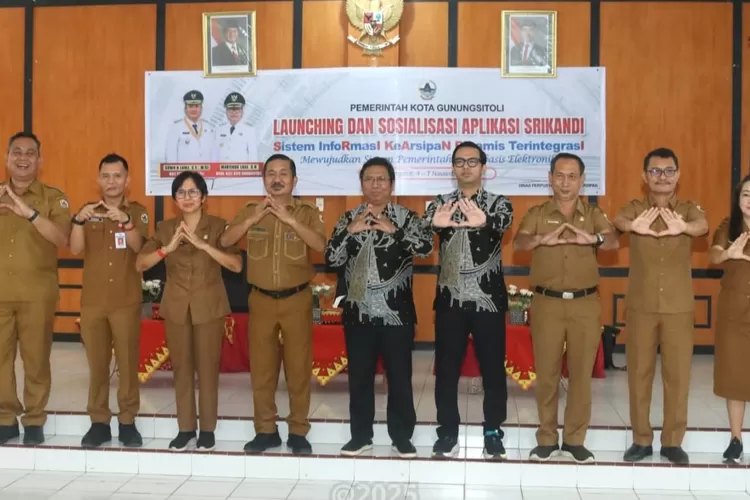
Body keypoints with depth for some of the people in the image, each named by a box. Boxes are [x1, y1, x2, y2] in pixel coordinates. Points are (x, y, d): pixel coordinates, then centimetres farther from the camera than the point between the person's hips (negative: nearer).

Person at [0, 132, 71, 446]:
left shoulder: (53, 197, 1)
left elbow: (62, 239, -15)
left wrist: (30, 212, -28)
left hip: (36, 293, -3)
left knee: (36, 358, 0)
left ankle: (35, 420, 12)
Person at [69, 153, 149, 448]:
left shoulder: (137, 211, 2)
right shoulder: (88, 210, 7)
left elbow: (137, 246, -16)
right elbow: (75, 249, -7)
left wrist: (124, 221, -34)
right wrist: (79, 220, -25)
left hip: (127, 301, -2)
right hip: (92, 301, 2)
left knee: (128, 362, 2)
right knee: (97, 363, 6)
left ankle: (127, 421, 11)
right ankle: (99, 422, 14)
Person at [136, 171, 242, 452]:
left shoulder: (217, 226, -3)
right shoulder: (165, 228, 5)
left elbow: (236, 265, -15)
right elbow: (140, 264, -4)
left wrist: (203, 244, -23)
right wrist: (168, 248, -19)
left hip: (208, 306, -2)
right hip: (176, 307, 2)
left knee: (207, 368, 1)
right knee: (181, 369, 7)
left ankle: (207, 429, 13)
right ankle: (186, 429, 17)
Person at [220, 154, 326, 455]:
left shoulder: (308, 212, -1)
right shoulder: (250, 211, 6)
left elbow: (320, 245, -17)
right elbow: (225, 241, -5)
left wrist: (289, 219, -23)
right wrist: (253, 219, -16)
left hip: (297, 299, -2)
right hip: (261, 300, 2)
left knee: (298, 367, 3)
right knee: (261, 367, 7)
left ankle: (298, 432, 14)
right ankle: (266, 430, 18)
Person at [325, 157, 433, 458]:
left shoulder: (406, 217, 0)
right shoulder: (349, 219, 7)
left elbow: (426, 247, -15)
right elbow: (331, 259, -2)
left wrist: (394, 230, -24)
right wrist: (351, 230, -15)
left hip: (396, 312, -2)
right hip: (358, 312, 2)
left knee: (399, 376, 5)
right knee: (359, 376, 10)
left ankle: (402, 436, 18)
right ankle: (361, 435, 23)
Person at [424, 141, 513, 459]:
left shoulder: (498, 203, 2)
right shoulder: (440, 204, 6)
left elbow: (504, 223, -23)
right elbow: (421, 226, -16)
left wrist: (484, 222, -48)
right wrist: (435, 223, -42)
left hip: (488, 298, -1)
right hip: (450, 298, 2)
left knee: (492, 367, 5)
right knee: (446, 368, 7)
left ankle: (493, 432, 19)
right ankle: (448, 431, 19)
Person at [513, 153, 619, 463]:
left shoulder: (593, 214, 7)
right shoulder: (537, 214, 4)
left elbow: (614, 242, -10)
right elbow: (518, 243, -13)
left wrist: (594, 239, -33)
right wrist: (542, 240, -35)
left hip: (585, 304, 1)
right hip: (547, 303, -1)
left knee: (582, 372, 6)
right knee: (546, 372, 5)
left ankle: (575, 439, 18)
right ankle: (547, 438, 17)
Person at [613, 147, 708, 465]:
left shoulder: (688, 209, 2)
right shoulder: (636, 208, 1)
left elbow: (703, 226, -23)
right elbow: (618, 221, -23)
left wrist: (684, 228, -49)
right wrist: (634, 227, -50)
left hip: (679, 307, 0)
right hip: (640, 306, 0)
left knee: (678, 374, 5)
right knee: (639, 372, 6)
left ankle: (673, 441, 19)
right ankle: (641, 439, 18)